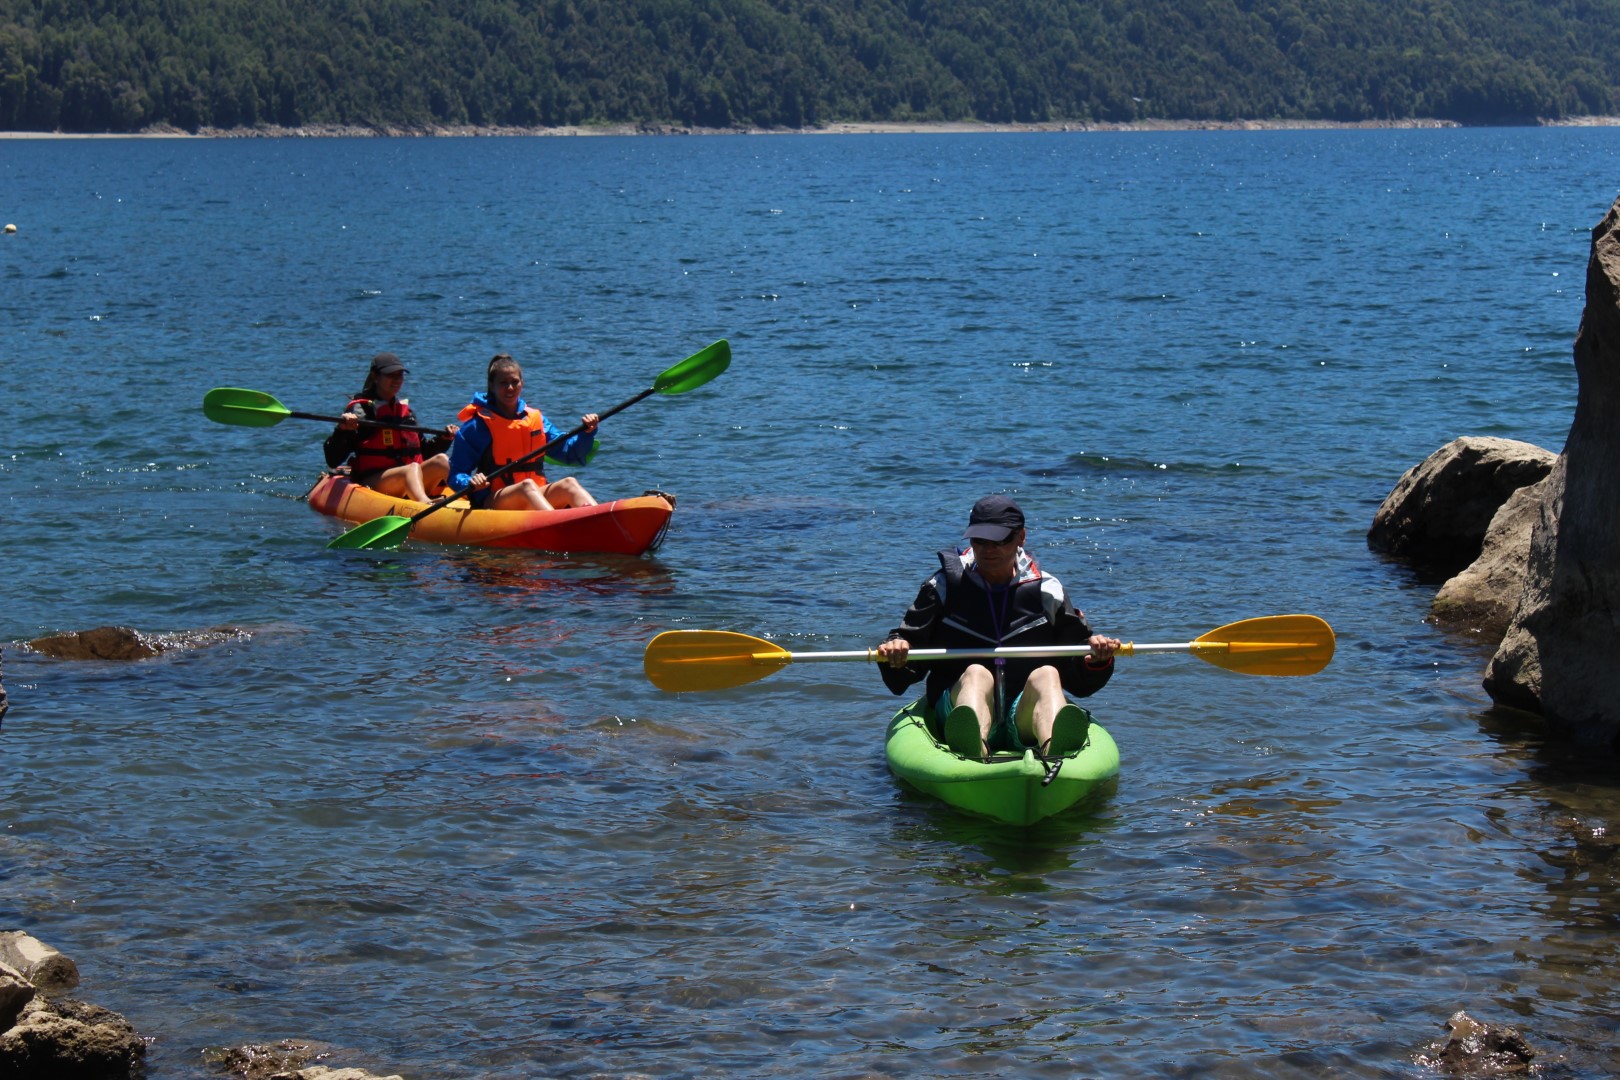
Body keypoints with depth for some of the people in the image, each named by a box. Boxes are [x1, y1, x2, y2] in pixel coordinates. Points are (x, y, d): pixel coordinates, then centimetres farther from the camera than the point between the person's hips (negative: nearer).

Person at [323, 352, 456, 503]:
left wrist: (444, 439, 14)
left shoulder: (406, 410, 19)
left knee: (441, 459, -17)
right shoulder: (361, 410, -2)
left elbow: (422, 452, 29)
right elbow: (333, 461, -9)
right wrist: (343, 431, -26)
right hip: (370, 483, -7)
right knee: (412, 468, -33)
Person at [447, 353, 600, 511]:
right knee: (527, 485, -34)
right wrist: (470, 482, -25)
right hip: (491, 502, -5)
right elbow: (455, 476, -3)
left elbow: (570, 452, 12)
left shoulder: (535, 419, 16)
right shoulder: (476, 426, 1)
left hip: (536, 498, 5)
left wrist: (587, 433, -7)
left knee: (569, 484, -22)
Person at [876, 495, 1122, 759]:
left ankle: (1054, 746, -63)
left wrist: (1097, 660, -7)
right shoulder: (944, 587, 10)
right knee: (976, 673, -31)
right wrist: (896, 655, -14)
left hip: (1024, 716, 1)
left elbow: (1080, 681, 14)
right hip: (959, 706, -1)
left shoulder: (1046, 591, 12)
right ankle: (972, 747, -67)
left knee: (1046, 675, -28)